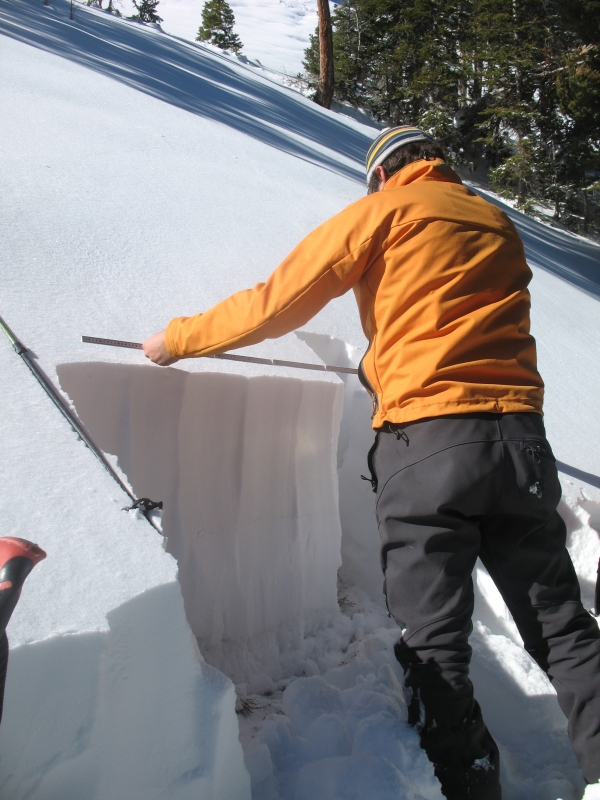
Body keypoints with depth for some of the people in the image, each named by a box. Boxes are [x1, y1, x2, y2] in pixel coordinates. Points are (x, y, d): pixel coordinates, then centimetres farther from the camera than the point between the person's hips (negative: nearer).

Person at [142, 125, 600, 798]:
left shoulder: (382, 212, 5)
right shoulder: (497, 224, 22)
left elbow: (276, 303, 3)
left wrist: (179, 339, 16)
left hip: (425, 441, -5)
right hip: (521, 435, 6)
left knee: (433, 643, 4)